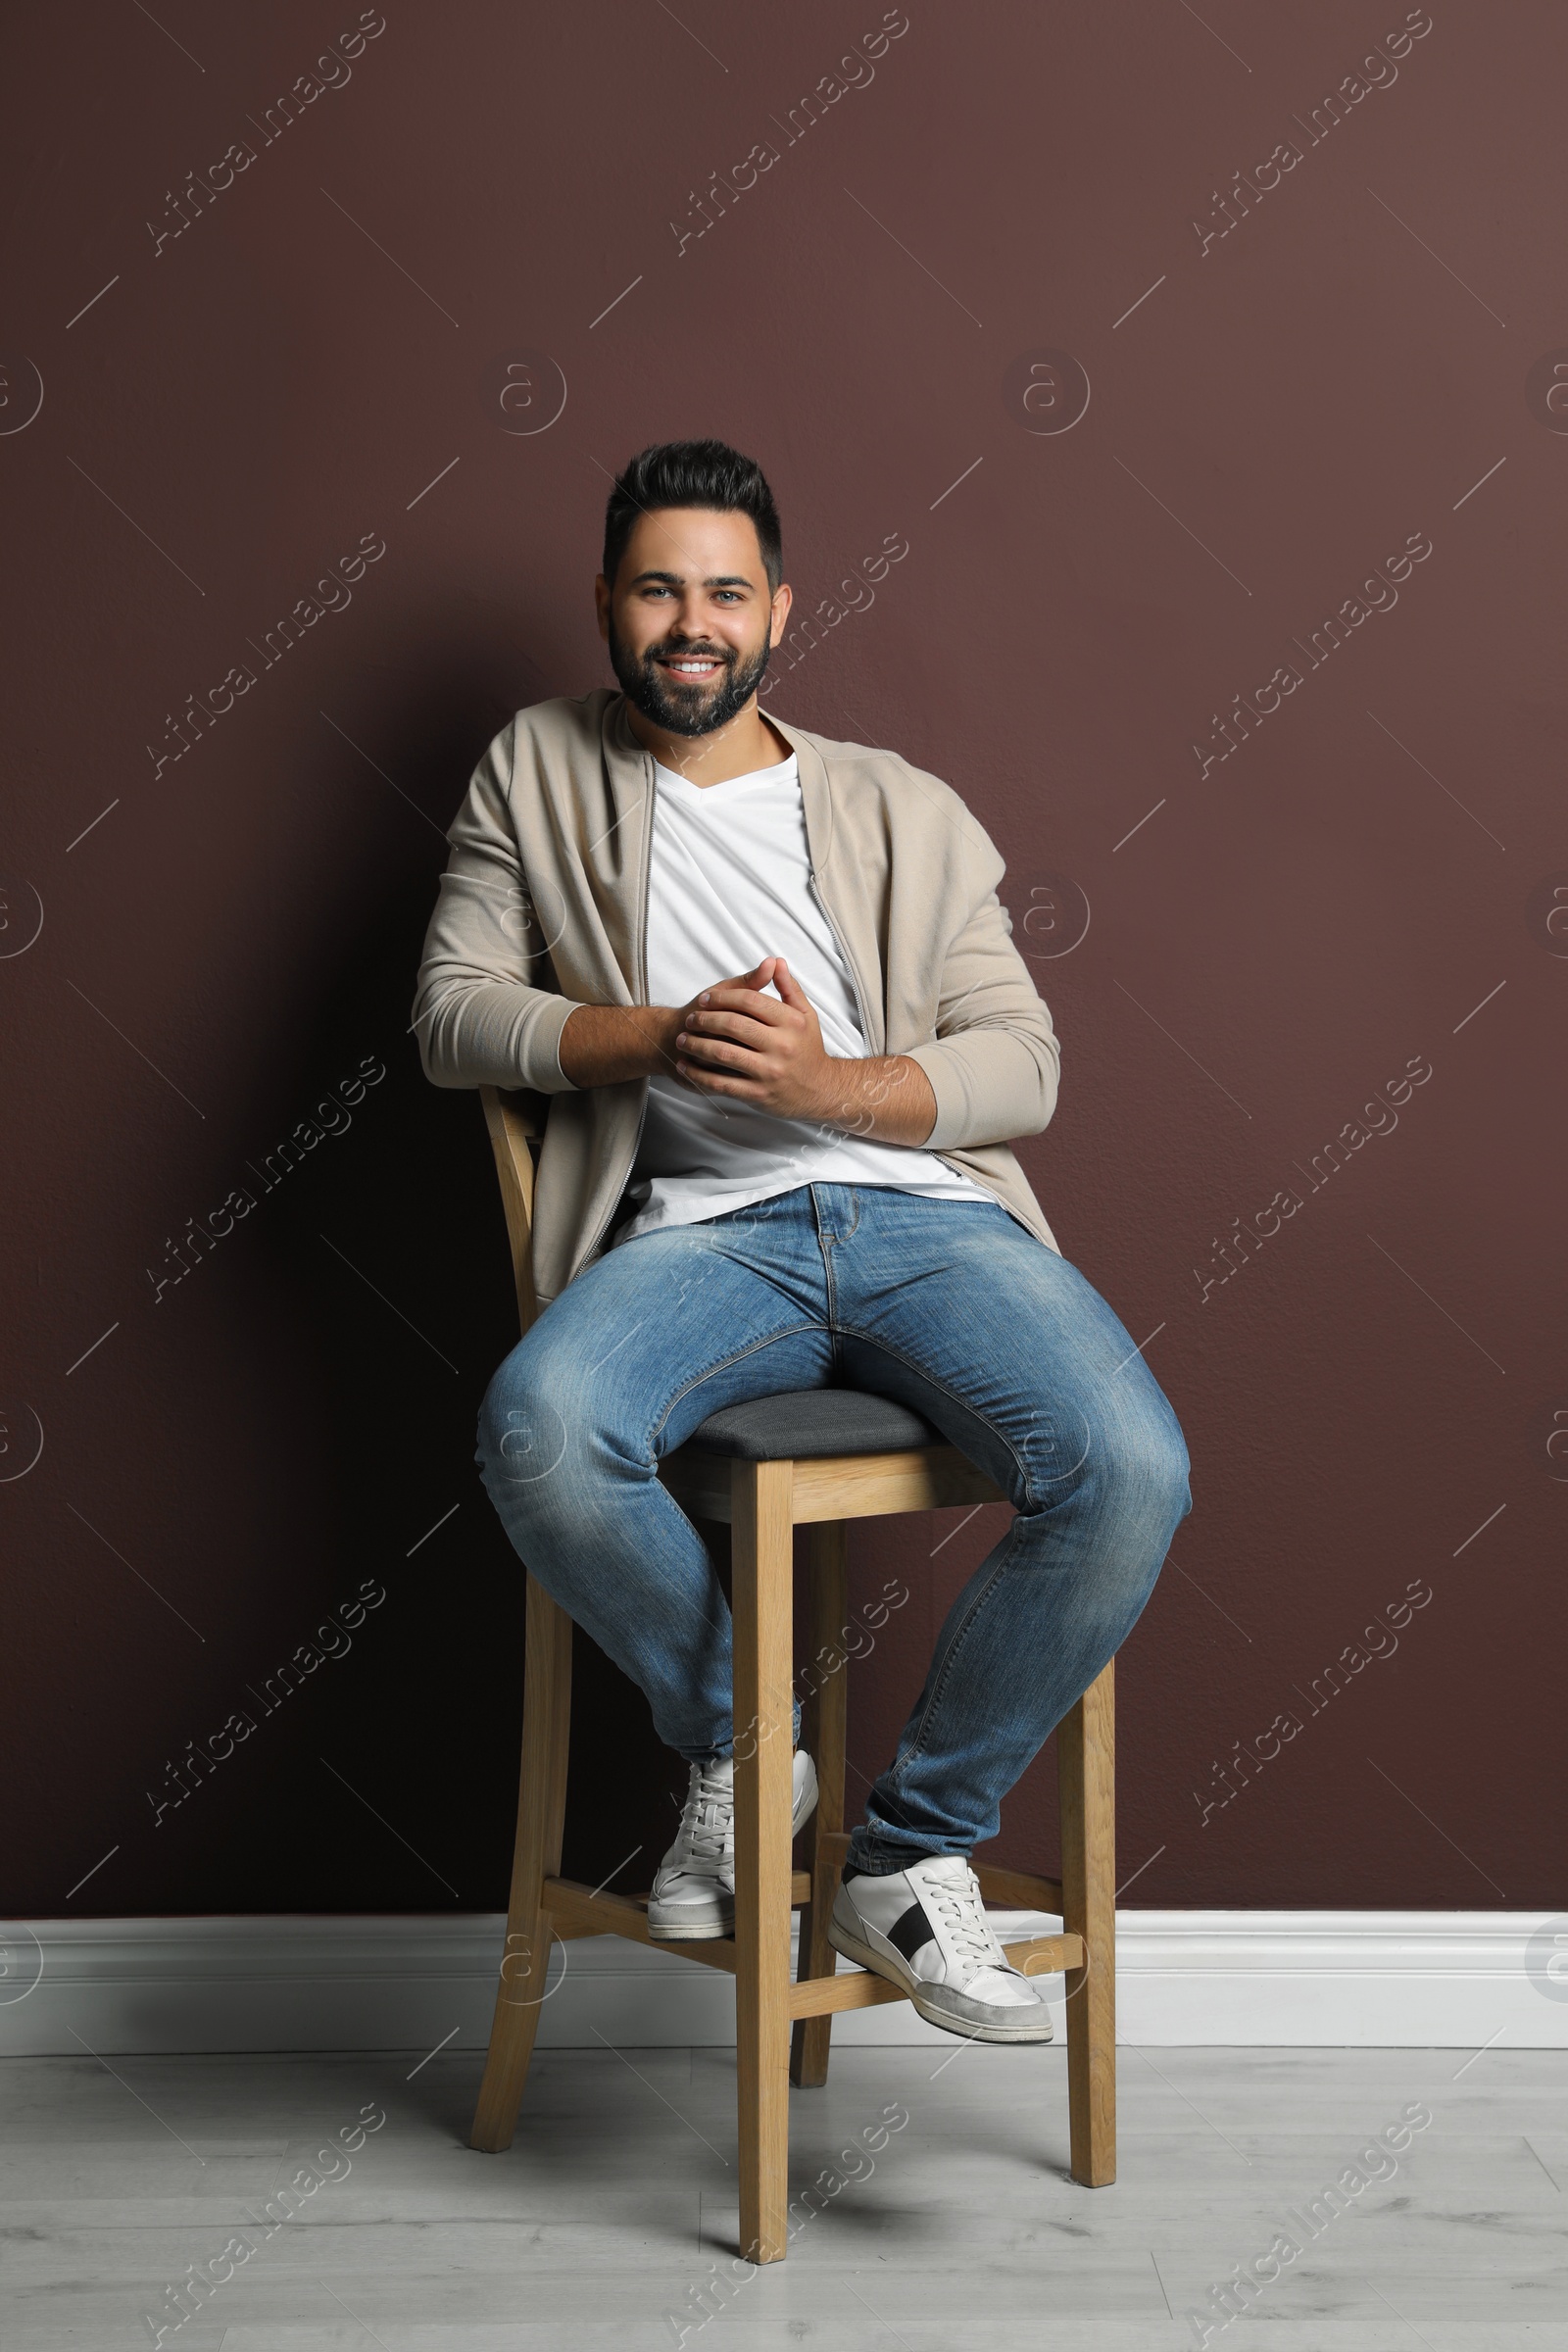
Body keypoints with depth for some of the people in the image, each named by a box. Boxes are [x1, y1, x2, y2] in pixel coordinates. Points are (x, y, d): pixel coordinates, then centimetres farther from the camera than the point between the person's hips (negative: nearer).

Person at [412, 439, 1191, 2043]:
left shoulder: (906, 812, 18)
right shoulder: (538, 772, 19)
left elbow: (1021, 1063, 10)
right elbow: (450, 1013, 11)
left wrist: (828, 1081, -10)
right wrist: (657, 1035, -6)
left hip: (928, 1215, 1)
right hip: (702, 1235, -1)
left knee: (1129, 1470, -29)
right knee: (539, 1433, -35)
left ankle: (915, 1849, -7)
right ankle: (735, 1746, -5)